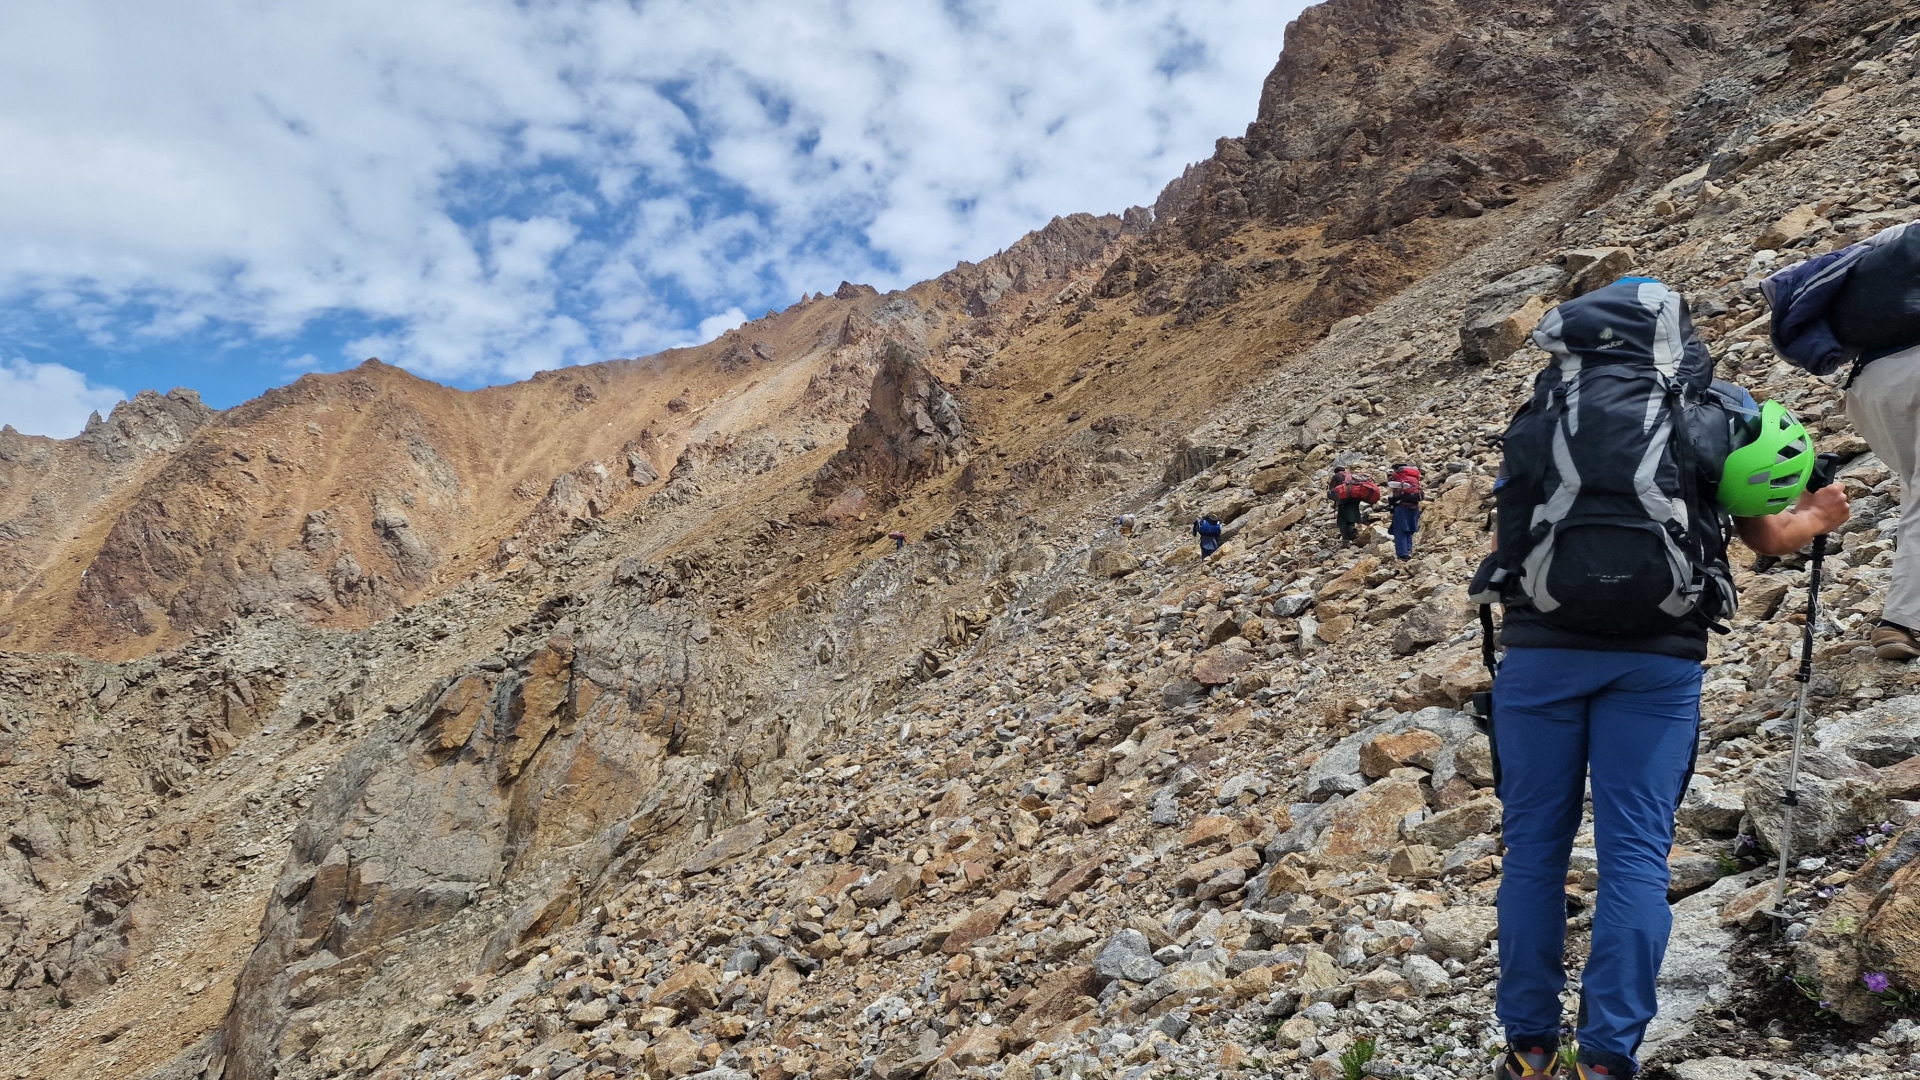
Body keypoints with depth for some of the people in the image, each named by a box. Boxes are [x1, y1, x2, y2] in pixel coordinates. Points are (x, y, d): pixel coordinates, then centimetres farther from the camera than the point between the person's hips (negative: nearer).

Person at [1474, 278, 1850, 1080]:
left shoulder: (1539, 413, 12)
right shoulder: (1717, 412, 10)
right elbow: (1765, 537, 16)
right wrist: (1813, 521, 38)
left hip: (1542, 646, 1)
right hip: (1658, 656, 0)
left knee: (1534, 846, 8)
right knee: (1635, 854, 3)